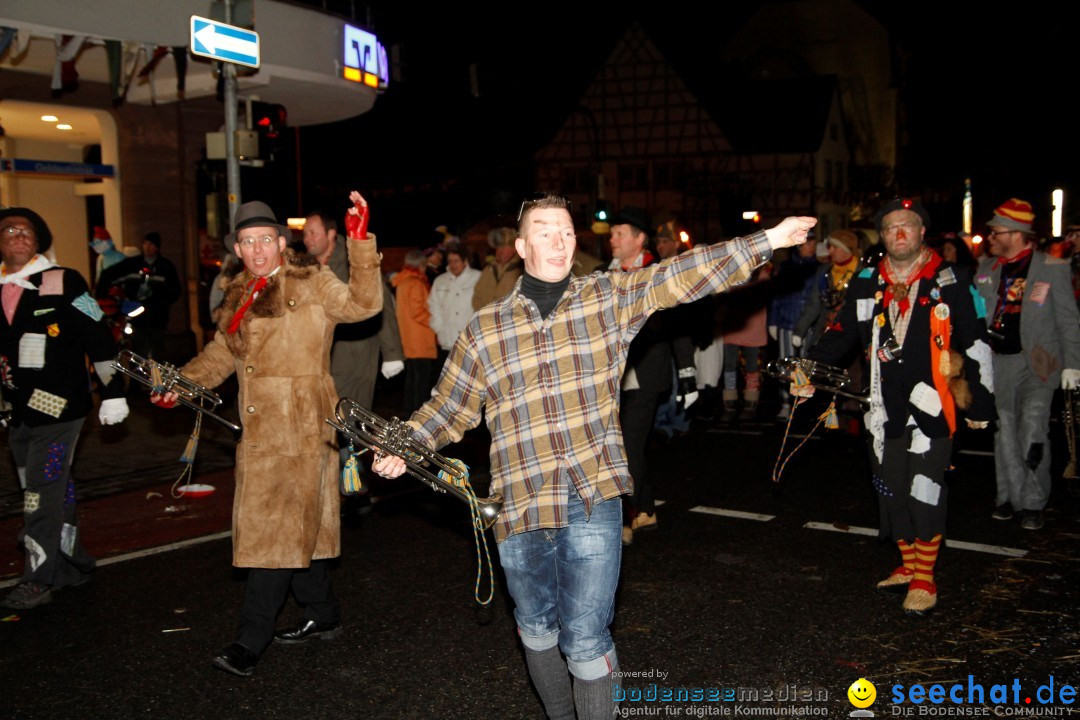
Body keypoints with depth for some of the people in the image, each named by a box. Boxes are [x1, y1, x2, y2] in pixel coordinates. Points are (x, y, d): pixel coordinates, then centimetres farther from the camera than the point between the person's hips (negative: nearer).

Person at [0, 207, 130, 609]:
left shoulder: (63, 283, -6)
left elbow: (99, 339, -6)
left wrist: (112, 393, -8)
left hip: (59, 407, -6)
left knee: (43, 493, -6)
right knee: (52, 492, 14)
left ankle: (39, 580, 2)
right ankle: (72, 564, 27)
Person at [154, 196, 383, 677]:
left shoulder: (311, 284, -5)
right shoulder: (239, 296, 15)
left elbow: (362, 305, -20)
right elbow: (222, 353, 23)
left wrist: (360, 242, -30)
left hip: (300, 430, -7)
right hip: (259, 434, 7)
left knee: (278, 529, -6)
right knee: (299, 525, 15)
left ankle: (250, 642, 1)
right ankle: (322, 615, 29)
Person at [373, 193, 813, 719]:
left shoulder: (611, 298, 3)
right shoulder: (483, 330, 4)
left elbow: (682, 276, -5)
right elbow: (447, 407, 10)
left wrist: (768, 240, -12)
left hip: (593, 499, -2)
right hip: (520, 505, 2)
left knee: (585, 639, -4)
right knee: (537, 628, 19)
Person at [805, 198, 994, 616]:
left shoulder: (950, 282, -1)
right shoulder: (866, 283, 10)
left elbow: (974, 344, 1)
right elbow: (844, 334, 10)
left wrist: (979, 403, 1)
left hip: (930, 405, -4)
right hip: (885, 407, 4)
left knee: (924, 492, -6)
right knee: (891, 490, 10)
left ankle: (924, 581, 7)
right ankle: (908, 566, 28)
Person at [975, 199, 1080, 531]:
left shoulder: (1051, 267, -1)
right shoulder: (987, 268, 11)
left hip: (1037, 362, -4)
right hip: (999, 362, 4)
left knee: (1032, 432, -10)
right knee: (1005, 431, 8)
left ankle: (1034, 503, 2)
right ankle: (1009, 497, 20)